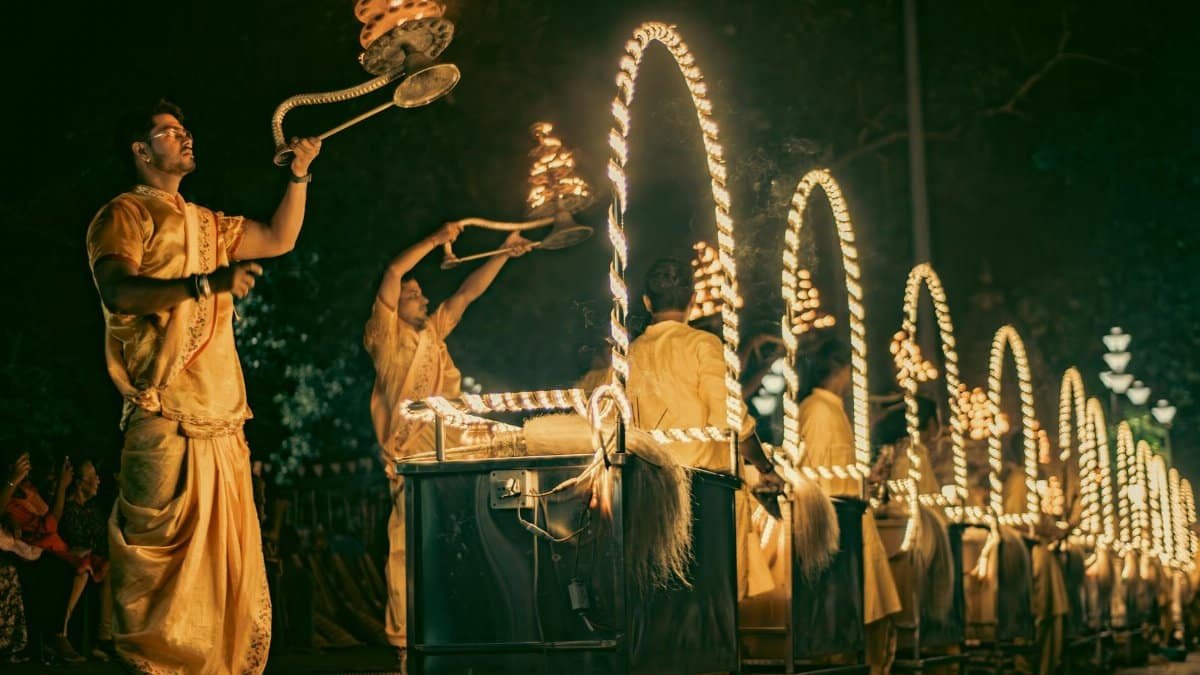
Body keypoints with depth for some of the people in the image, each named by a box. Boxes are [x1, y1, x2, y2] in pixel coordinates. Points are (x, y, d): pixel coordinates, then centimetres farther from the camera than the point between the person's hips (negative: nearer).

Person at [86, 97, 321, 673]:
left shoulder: (206, 223, 25)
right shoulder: (124, 214, 1)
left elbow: (279, 239, 25)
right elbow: (117, 291, -16)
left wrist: (299, 173, 14)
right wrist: (205, 283, -28)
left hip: (222, 421, 7)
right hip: (165, 422, -7)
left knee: (229, 560, 6)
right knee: (162, 556, -9)